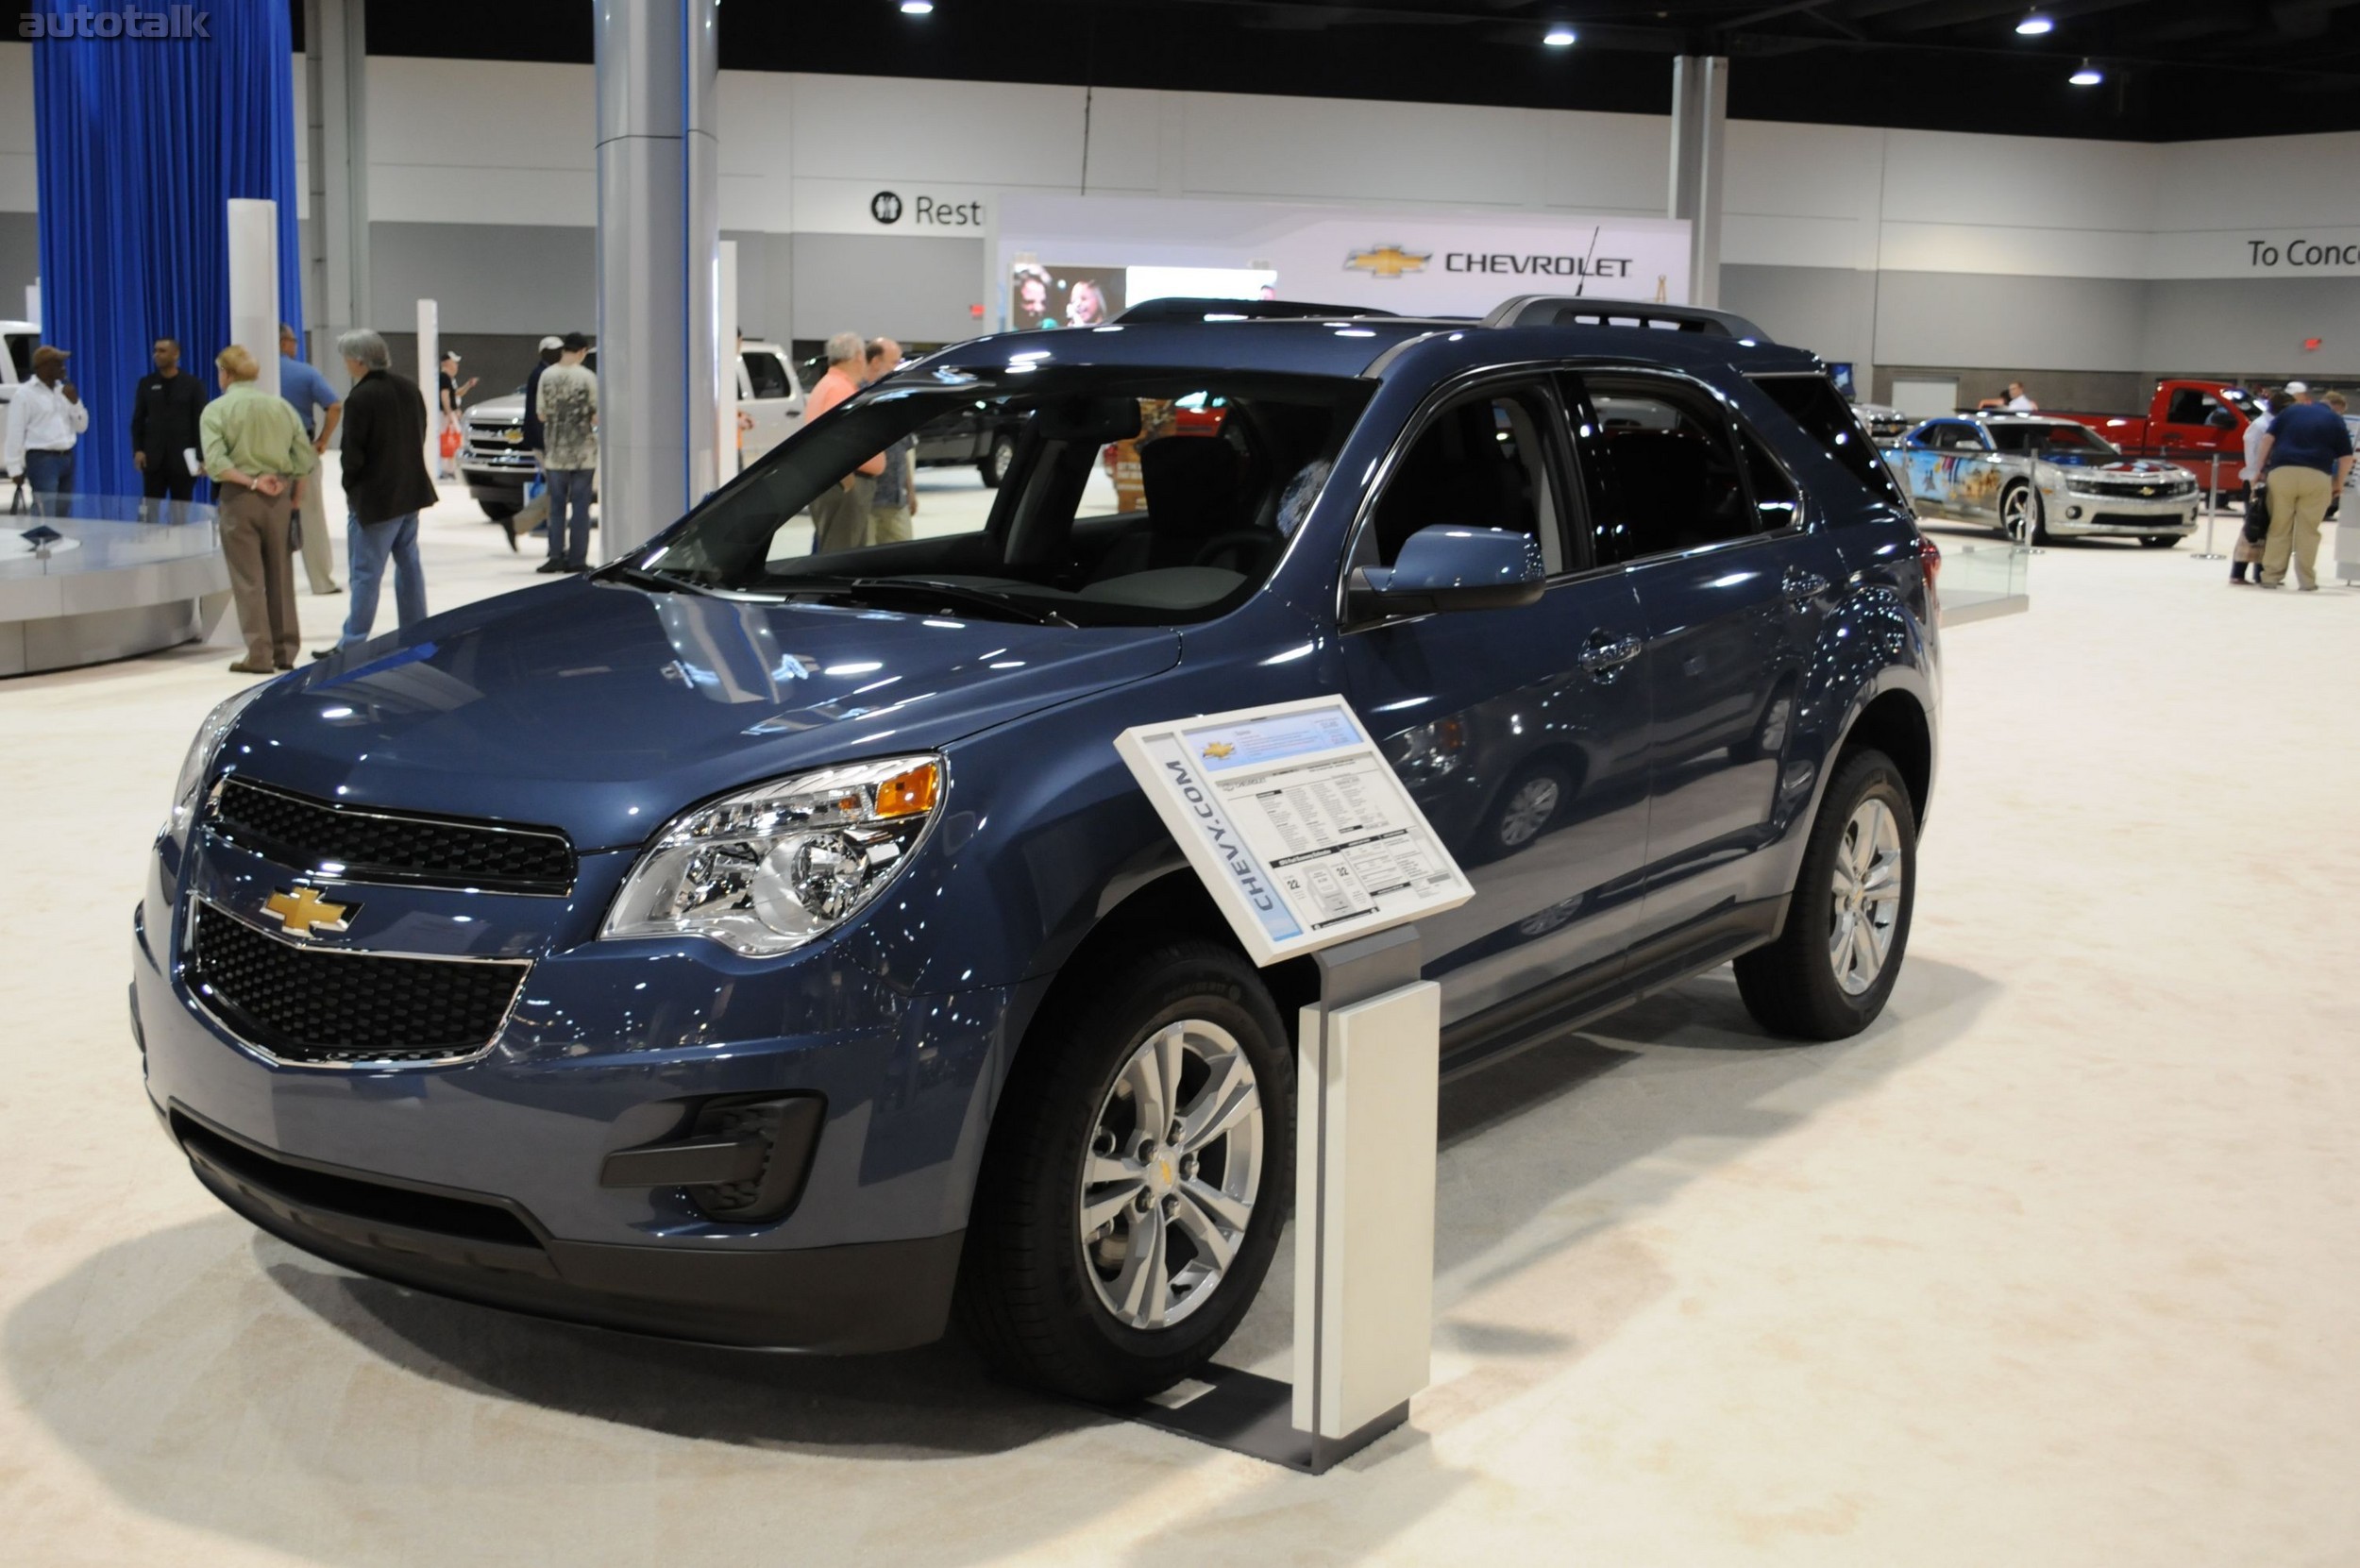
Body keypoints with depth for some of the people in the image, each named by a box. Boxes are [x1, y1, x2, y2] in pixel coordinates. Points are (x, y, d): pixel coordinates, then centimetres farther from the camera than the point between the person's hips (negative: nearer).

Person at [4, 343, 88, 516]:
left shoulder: (63, 390, 14)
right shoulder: (25, 394, -5)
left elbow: (81, 427, 16)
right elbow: (15, 433, -8)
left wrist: (75, 401, -1)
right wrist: (15, 468, -12)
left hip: (67, 458, 7)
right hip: (42, 460, -7)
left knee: (64, 515, 11)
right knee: (45, 517, -14)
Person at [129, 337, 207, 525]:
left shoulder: (193, 384, 2)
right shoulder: (146, 383, 9)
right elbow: (138, 420, 8)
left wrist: (202, 457, -9)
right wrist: (137, 449, -5)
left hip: (182, 459, -2)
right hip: (153, 459, 2)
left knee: (180, 514, 5)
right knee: (148, 512, -1)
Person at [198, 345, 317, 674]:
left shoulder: (216, 410, -5)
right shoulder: (282, 406, 5)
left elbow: (215, 464, -18)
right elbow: (307, 458, 3)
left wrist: (252, 482, -13)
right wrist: (293, 492, 11)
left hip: (239, 498, -3)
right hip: (279, 497, 3)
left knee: (248, 579, 2)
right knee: (280, 577, 11)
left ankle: (259, 654, 1)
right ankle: (285, 651, 14)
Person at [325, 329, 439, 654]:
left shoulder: (359, 399, -18)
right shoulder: (408, 388, 5)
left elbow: (353, 455, -17)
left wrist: (350, 487, 1)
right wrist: (404, 473, 15)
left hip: (375, 497, -8)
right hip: (411, 490, 8)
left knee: (366, 573, -4)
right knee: (408, 564, 16)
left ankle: (353, 643, -2)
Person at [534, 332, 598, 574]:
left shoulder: (547, 376, -2)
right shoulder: (587, 378, -9)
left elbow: (542, 415, 3)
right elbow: (597, 417, -9)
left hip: (555, 452, 2)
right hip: (583, 453, -2)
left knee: (557, 506, 10)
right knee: (580, 506, 3)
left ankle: (556, 556, 7)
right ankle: (577, 559, 2)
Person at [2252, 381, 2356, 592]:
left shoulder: (2288, 412, 15)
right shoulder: (2335, 420, 14)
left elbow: (2268, 439, 6)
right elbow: (2346, 457, 9)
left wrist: (2261, 468, 10)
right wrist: (2338, 485, 17)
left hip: (2281, 473, 1)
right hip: (2317, 478, -1)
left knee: (2279, 528, 7)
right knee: (2308, 531, 6)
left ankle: (2271, 576, 6)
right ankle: (2307, 580, 7)